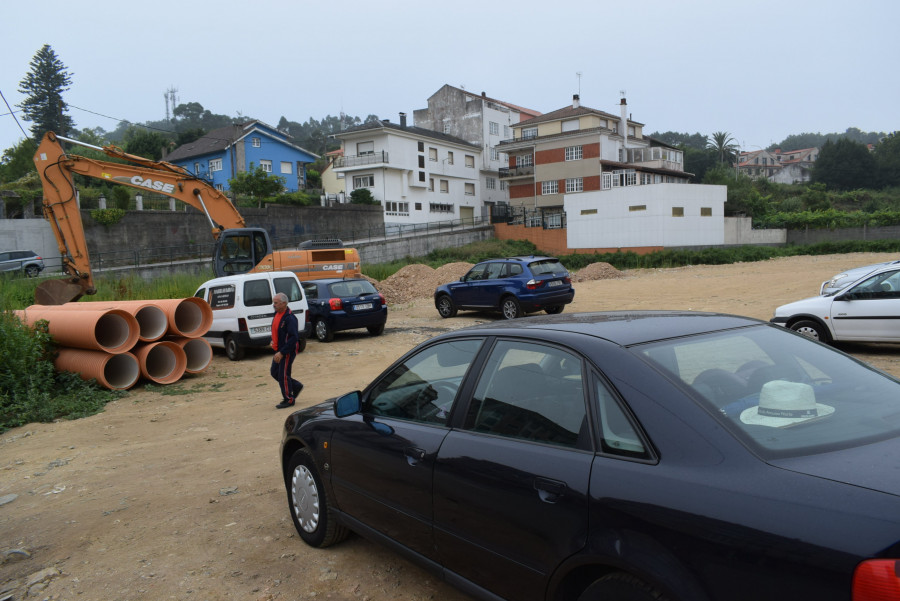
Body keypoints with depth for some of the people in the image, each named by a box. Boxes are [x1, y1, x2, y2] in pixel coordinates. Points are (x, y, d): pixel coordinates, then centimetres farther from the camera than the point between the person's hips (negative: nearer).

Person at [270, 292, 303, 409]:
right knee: (274, 372, 15)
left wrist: (282, 353, -27)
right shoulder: (277, 314, 7)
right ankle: (296, 386, 30)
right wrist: (274, 341, 10)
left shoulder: (289, 318, -22)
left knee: (283, 375, -2)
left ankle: (289, 400, 14)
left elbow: (294, 338, -26)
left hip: (288, 351, -9)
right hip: (279, 350, 9)